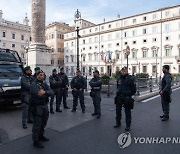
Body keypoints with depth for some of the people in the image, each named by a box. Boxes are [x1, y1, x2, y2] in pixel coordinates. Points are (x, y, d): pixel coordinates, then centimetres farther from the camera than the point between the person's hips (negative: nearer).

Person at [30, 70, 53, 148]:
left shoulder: (45, 84, 8)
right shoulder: (33, 85, -11)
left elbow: (51, 92, -8)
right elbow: (38, 95, -26)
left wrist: (44, 92, -26)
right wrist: (46, 94, -14)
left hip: (45, 105, 7)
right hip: (37, 106, -7)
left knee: (43, 122, 18)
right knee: (37, 123, -1)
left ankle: (41, 135, 38)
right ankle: (35, 140, 12)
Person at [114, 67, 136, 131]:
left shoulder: (130, 79, -9)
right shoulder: (119, 79, 9)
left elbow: (134, 89, -5)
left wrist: (129, 95, 0)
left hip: (127, 98, -5)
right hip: (119, 97, 6)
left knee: (127, 111, 5)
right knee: (118, 110, 12)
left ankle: (128, 125, 17)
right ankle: (118, 123, 29)